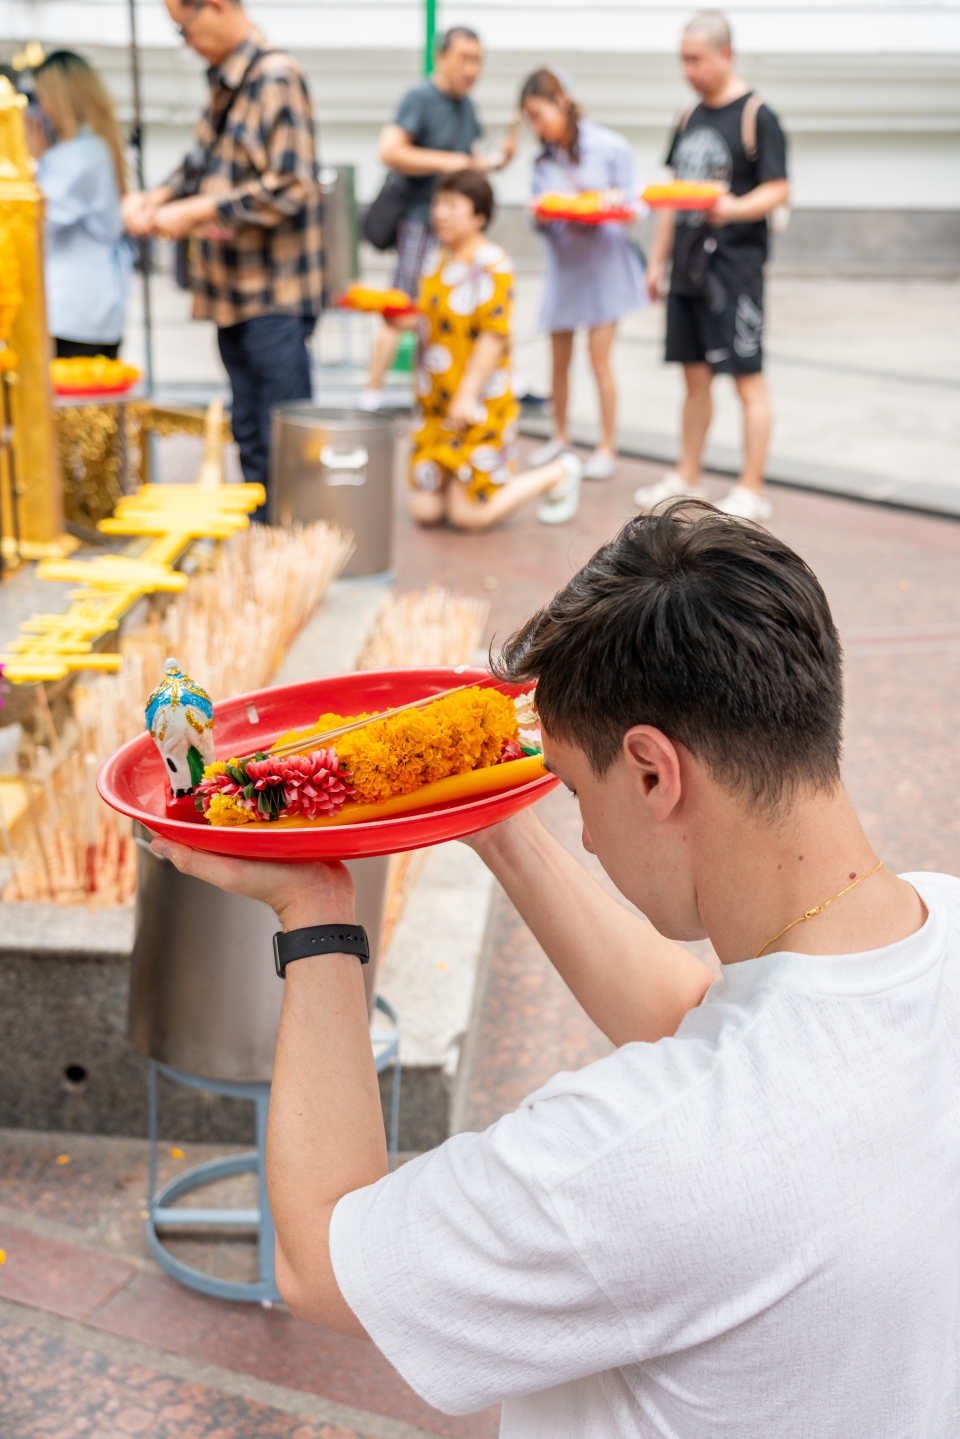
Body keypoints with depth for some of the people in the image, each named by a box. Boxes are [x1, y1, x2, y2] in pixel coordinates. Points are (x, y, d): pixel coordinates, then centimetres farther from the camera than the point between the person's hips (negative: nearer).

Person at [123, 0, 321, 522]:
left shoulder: (276, 78, -14)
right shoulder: (225, 81, 13)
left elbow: (288, 188, -21)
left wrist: (194, 212, -17)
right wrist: (157, 198, 4)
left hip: (273, 300, -9)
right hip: (233, 291, 9)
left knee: (283, 441, -3)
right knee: (249, 432, 15)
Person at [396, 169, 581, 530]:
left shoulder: (492, 265, -13)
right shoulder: (437, 260, 11)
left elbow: (493, 336, -18)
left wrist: (468, 396, -21)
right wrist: (411, 321, 0)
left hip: (480, 406, -7)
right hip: (437, 406, 8)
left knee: (469, 515, -8)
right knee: (425, 510, 1)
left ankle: (558, 474, 14)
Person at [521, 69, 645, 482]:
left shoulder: (609, 147, -7)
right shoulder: (543, 161, 5)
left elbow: (631, 204, -3)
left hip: (604, 258, -4)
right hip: (563, 261, 4)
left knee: (599, 356, -6)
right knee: (559, 357, 10)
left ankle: (607, 446, 3)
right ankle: (560, 434, 27)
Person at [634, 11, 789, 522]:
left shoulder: (756, 115, -7)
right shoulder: (689, 118, 14)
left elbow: (778, 190, -13)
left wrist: (736, 208, -32)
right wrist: (657, 261, 17)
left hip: (734, 267, -7)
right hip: (688, 269, 7)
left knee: (747, 377, -3)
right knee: (695, 376, 12)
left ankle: (751, 492, 0)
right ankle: (685, 479, 21)